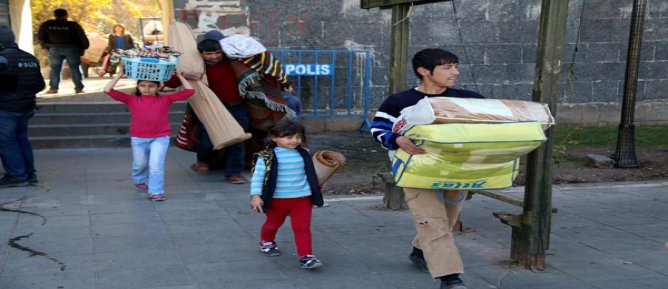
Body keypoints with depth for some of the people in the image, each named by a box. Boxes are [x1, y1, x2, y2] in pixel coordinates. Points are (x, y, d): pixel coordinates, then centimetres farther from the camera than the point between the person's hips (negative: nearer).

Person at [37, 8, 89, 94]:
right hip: (72, 49, -1)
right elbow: (82, 38, -3)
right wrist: (83, 47, 10)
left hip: (54, 49, 1)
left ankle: (53, 88, 3)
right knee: (74, 69, 5)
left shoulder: (46, 25, 3)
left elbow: (40, 37, 12)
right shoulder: (73, 25, -6)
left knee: (55, 69, 10)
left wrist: (45, 46, 26)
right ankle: (79, 88, 2)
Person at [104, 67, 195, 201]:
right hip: (138, 139, 2)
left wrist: (179, 75, 1)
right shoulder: (132, 100, 0)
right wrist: (119, 75, -3)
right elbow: (108, 90, -3)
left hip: (160, 138, -2)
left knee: (156, 165, -13)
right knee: (140, 164, 21)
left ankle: (156, 191, -2)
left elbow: (189, 91, -1)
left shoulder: (165, 99, 0)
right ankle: (140, 180, 50)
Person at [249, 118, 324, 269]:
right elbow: (257, 176, -11)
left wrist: (315, 193, 23)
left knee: (303, 227, -7)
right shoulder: (267, 157, -12)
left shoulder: (303, 154, 2)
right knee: (273, 223, 21)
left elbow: (310, 174, 16)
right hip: (277, 199, -2)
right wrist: (255, 195, -18)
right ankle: (266, 242, 49)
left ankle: (306, 256, -5)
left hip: (302, 198, 2)